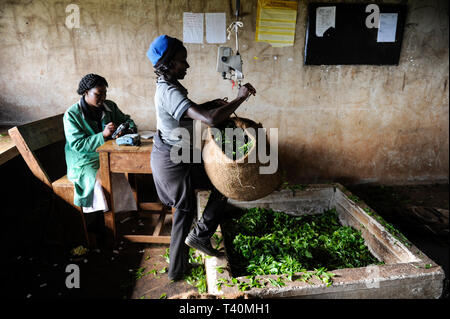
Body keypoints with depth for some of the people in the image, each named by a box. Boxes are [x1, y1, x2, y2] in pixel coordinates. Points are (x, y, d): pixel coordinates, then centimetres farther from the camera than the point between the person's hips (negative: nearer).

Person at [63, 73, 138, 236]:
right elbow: (77, 145, -16)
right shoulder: (71, 115, -9)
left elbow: (126, 120, 18)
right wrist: (103, 135, -27)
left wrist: (129, 128, -7)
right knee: (98, 181, -31)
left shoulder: (110, 106, 5)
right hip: (84, 161, -4)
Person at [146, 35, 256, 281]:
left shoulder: (166, 86, 8)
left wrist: (210, 104, 11)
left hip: (167, 158, 10)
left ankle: (178, 268, 36)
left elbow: (186, 111, 25)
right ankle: (200, 235, 14)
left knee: (184, 210, 20)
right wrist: (240, 98, -25)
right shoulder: (170, 92, -26)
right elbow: (210, 119, -37)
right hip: (174, 161, -10)